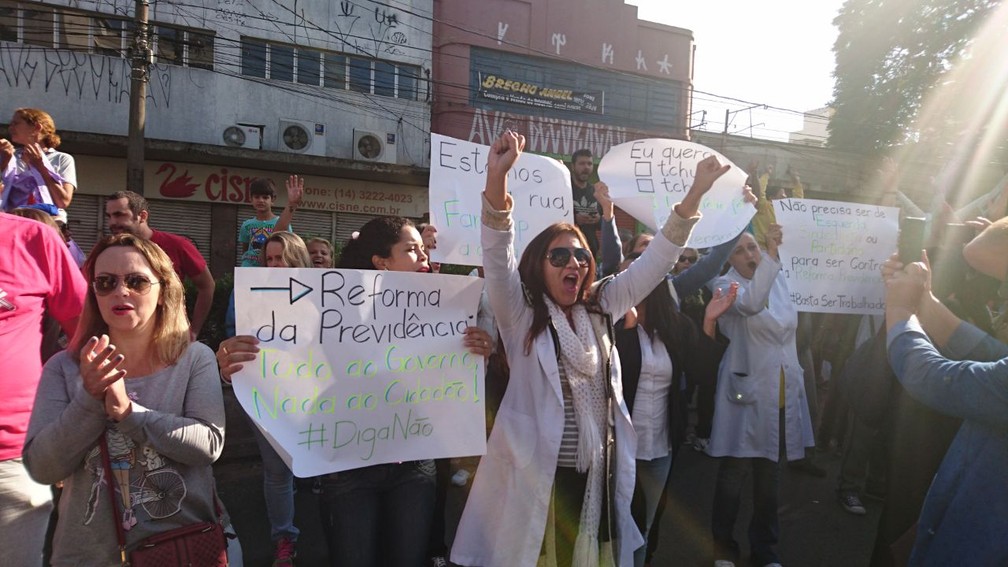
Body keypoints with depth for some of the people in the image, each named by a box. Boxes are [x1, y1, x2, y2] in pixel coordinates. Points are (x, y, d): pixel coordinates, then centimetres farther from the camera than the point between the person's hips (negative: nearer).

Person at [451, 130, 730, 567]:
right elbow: (497, 256, -19)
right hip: (535, 474, -4)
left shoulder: (599, 307, 9)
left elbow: (654, 261, 6)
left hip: (597, 474, 4)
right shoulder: (520, 313, -4)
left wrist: (696, 192, -3)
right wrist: (497, 178, -34)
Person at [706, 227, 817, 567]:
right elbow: (750, 303, -31)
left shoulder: (779, 280, 9)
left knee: (769, 475, 15)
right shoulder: (725, 285, -10)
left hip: (782, 394, 5)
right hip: (747, 392, -5)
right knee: (734, 474, 1)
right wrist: (772, 254, -36)